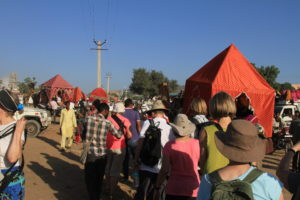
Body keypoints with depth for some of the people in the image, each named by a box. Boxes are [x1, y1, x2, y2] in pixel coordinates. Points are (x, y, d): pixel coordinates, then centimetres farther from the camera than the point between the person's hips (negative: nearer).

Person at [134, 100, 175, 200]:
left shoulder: (147, 123, -6)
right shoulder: (169, 127, -7)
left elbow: (140, 142, -7)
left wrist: (136, 157, 3)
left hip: (146, 166, 0)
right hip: (161, 168, 0)